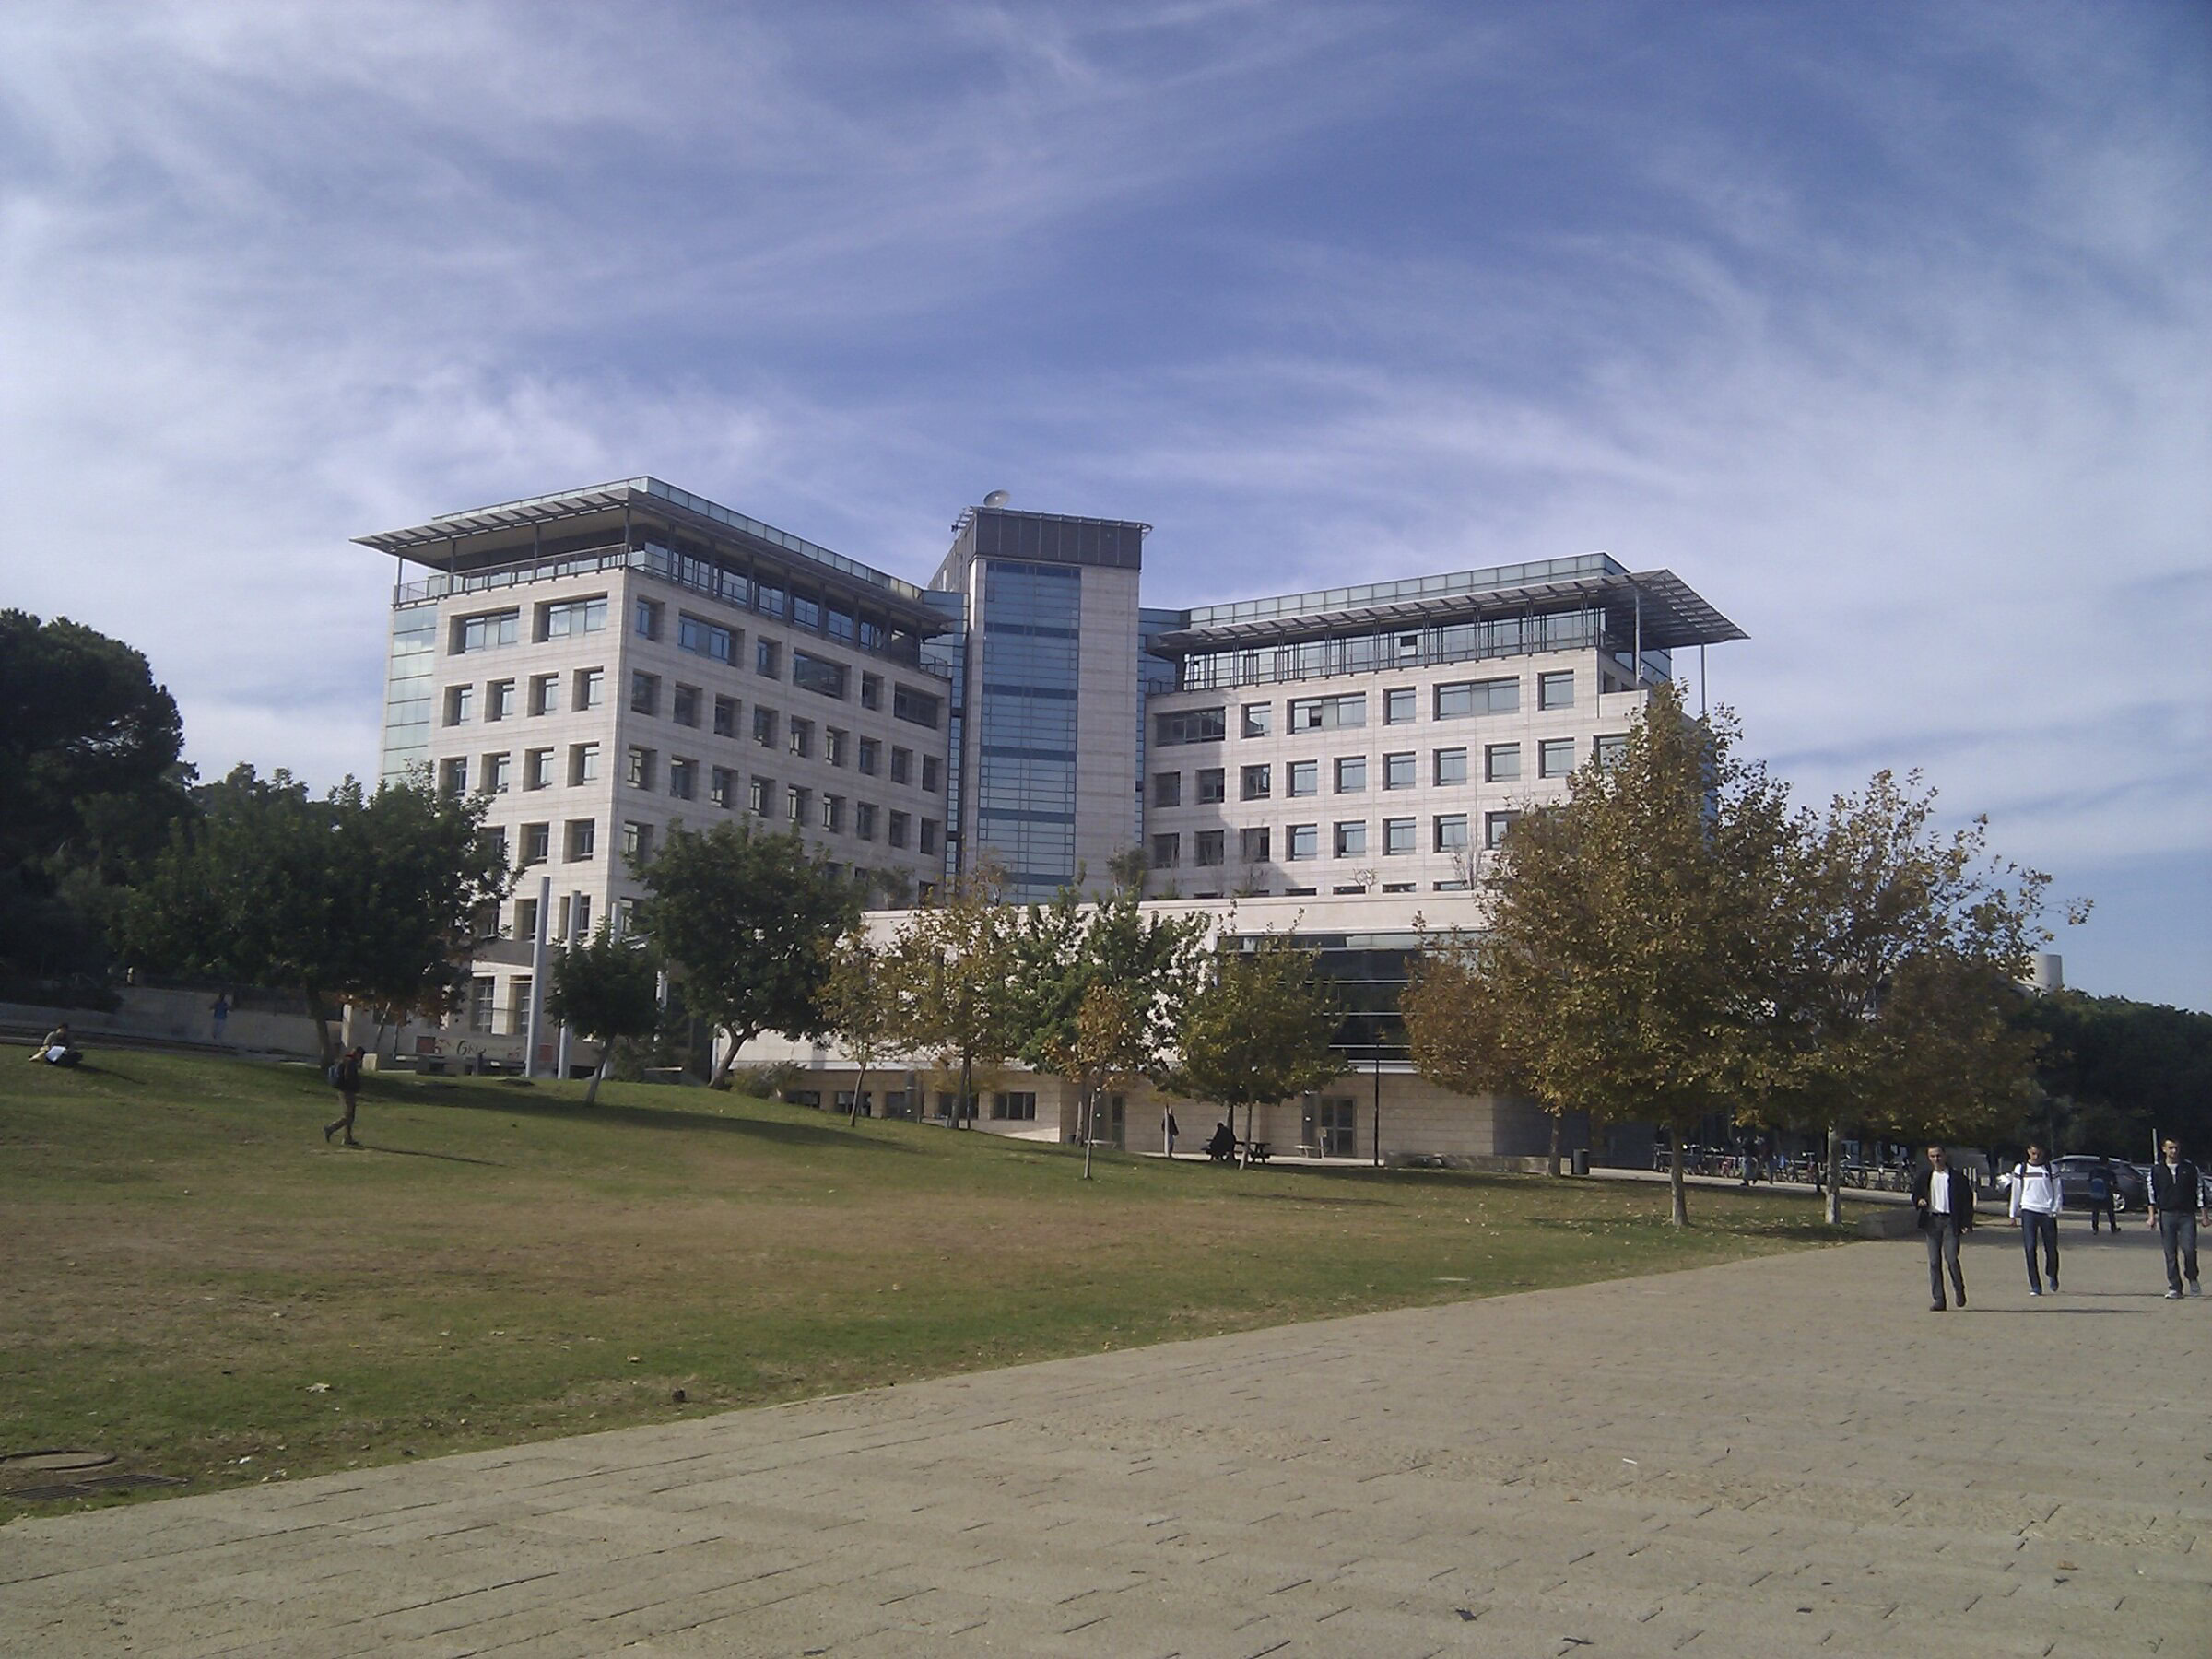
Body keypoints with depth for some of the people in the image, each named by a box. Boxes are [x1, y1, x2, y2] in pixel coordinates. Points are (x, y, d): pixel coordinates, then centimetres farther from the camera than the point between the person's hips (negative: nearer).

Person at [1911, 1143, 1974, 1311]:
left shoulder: (1957, 1178, 2)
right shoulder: (1923, 1176, 11)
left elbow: (1967, 1201, 4)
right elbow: (1915, 1195, 19)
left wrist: (1967, 1224, -4)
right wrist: (1919, 1201, -5)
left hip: (1950, 1221, -3)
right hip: (1931, 1221, 3)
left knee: (1951, 1259, -11)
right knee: (1934, 1262, 1)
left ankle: (1960, 1290, 15)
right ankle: (1938, 1300, 4)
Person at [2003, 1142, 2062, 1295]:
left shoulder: (2050, 1168, 5)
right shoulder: (2020, 1169, 7)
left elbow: (2057, 1191, 7)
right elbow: (2016, 1192, 12)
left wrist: (2055, 1209, -5)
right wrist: (2013, 1213, 11)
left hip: (2048, 1213, 0)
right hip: (2028, 1211, 0)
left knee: (2051, 1248, 3)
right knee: (2030, 1249, -7)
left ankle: (2052, 1276, 33)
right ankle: (2035, 1286, -4)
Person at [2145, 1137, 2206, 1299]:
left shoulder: (2190, 1168, 4)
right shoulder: (2157, 1169, 6)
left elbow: (2200, 1190, 7)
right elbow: (2152, 1193, 8)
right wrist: (2152, 1215, 0)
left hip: (2187, 1215, -1)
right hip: (2166, 1215, 1)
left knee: (2189, 1249, -12)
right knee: (2170, 1254, 1)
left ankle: (2192, 1279, 14)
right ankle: (2174, 1288, 7)